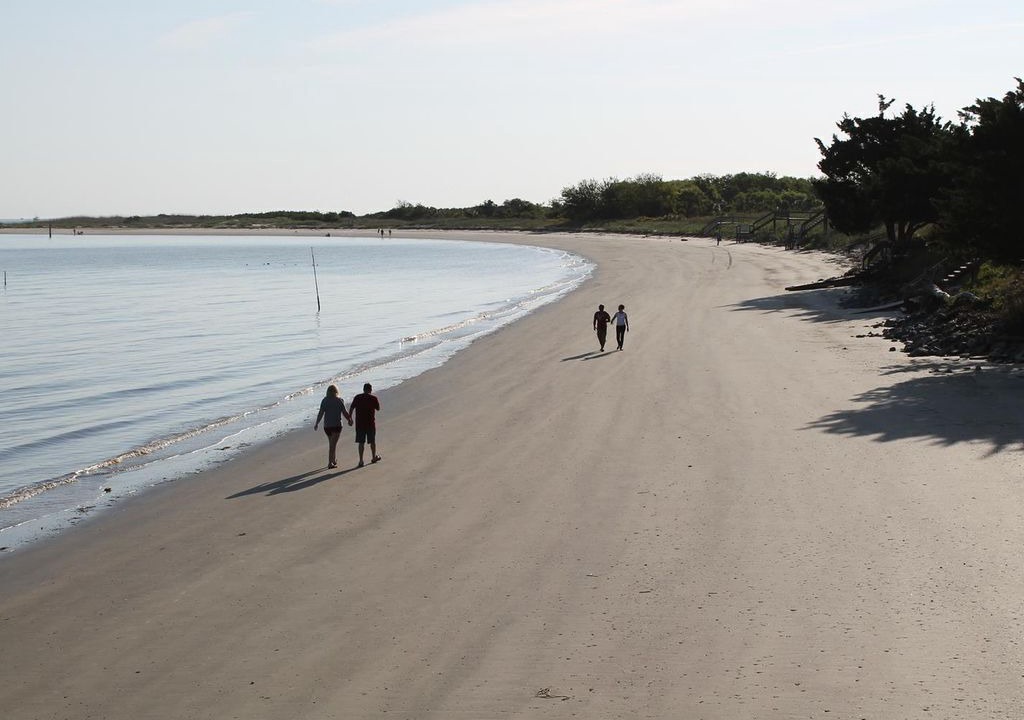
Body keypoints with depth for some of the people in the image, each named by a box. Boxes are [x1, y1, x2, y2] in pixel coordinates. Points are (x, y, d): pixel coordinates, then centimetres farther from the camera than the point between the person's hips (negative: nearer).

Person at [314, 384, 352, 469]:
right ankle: (330, 463, -10)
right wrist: (349, 420, 12)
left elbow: (321, 413, -4)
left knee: (332, 443, 20)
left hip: (326, 425, 4)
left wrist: (317, 423, 5)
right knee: (333, 444, -3)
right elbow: (345, 413, -5)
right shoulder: (339, 401, -7)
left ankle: (334, 460, 29)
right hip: (336, 425, -4)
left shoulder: (325, 400, 0)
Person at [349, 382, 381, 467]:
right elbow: (378, 408, 7)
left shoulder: (357, 397, 1)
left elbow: (351, 408, 0)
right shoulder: (373, 398, -5)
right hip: (370, 423, -1)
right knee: (372, 441, 15)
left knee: (361, 442, 3)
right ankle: (374, 457, 30)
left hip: (360, 423, 1)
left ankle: (361, 460, -2)